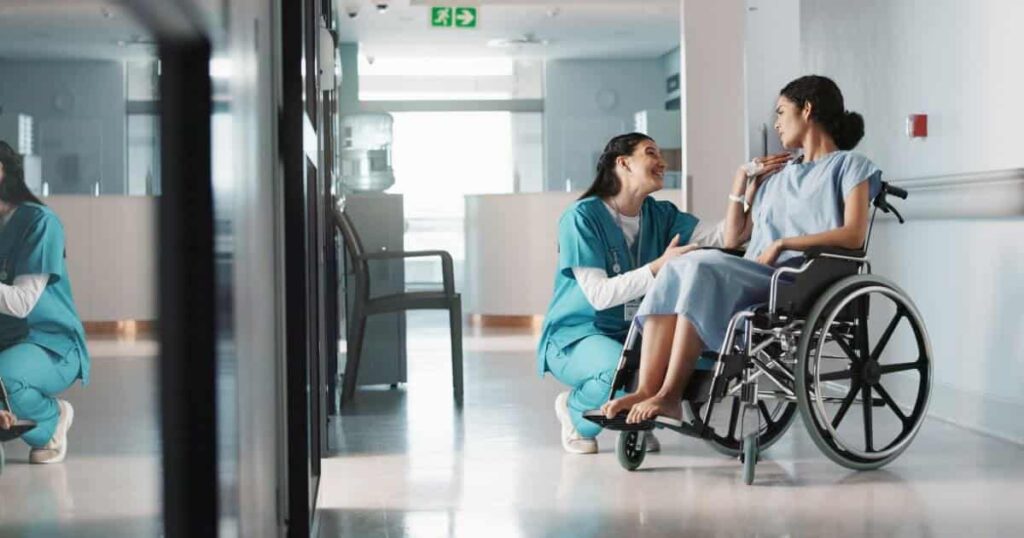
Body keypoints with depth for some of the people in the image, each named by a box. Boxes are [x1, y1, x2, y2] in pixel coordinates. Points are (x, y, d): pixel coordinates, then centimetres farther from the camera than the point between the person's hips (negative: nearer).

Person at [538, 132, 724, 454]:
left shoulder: (660, 215, 4)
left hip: (635, 334, 6)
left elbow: (723, 237, -10)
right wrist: (659, 267, -32)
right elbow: (599, 294, -22)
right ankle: (576, 413, -1)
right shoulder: (582, 217, -13)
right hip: (576, 337, -6)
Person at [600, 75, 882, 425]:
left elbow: (854, 235, -6)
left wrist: (783, 243, -12)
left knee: (700, 267, -32)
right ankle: (646, 392, -37)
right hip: (757, 279, 6)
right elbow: (733, 238, 28)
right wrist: (741, 180, 22)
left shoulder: (849, 165, 12)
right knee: (675, 271, -25)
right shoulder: (778, 176, 32)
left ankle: (670, 395, -35)